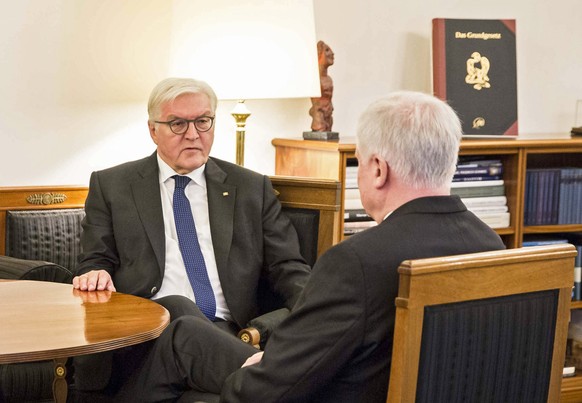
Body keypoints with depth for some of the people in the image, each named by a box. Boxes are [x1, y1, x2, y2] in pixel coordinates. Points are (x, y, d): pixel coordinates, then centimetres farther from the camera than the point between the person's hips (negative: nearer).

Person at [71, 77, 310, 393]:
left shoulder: (252, 188, 18)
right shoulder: (111, 186, 15)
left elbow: (288, 268, 14)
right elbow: (95, 261, 15)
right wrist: (95, 275, -12)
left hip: (228, 329, 0)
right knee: (175, 307, -34)